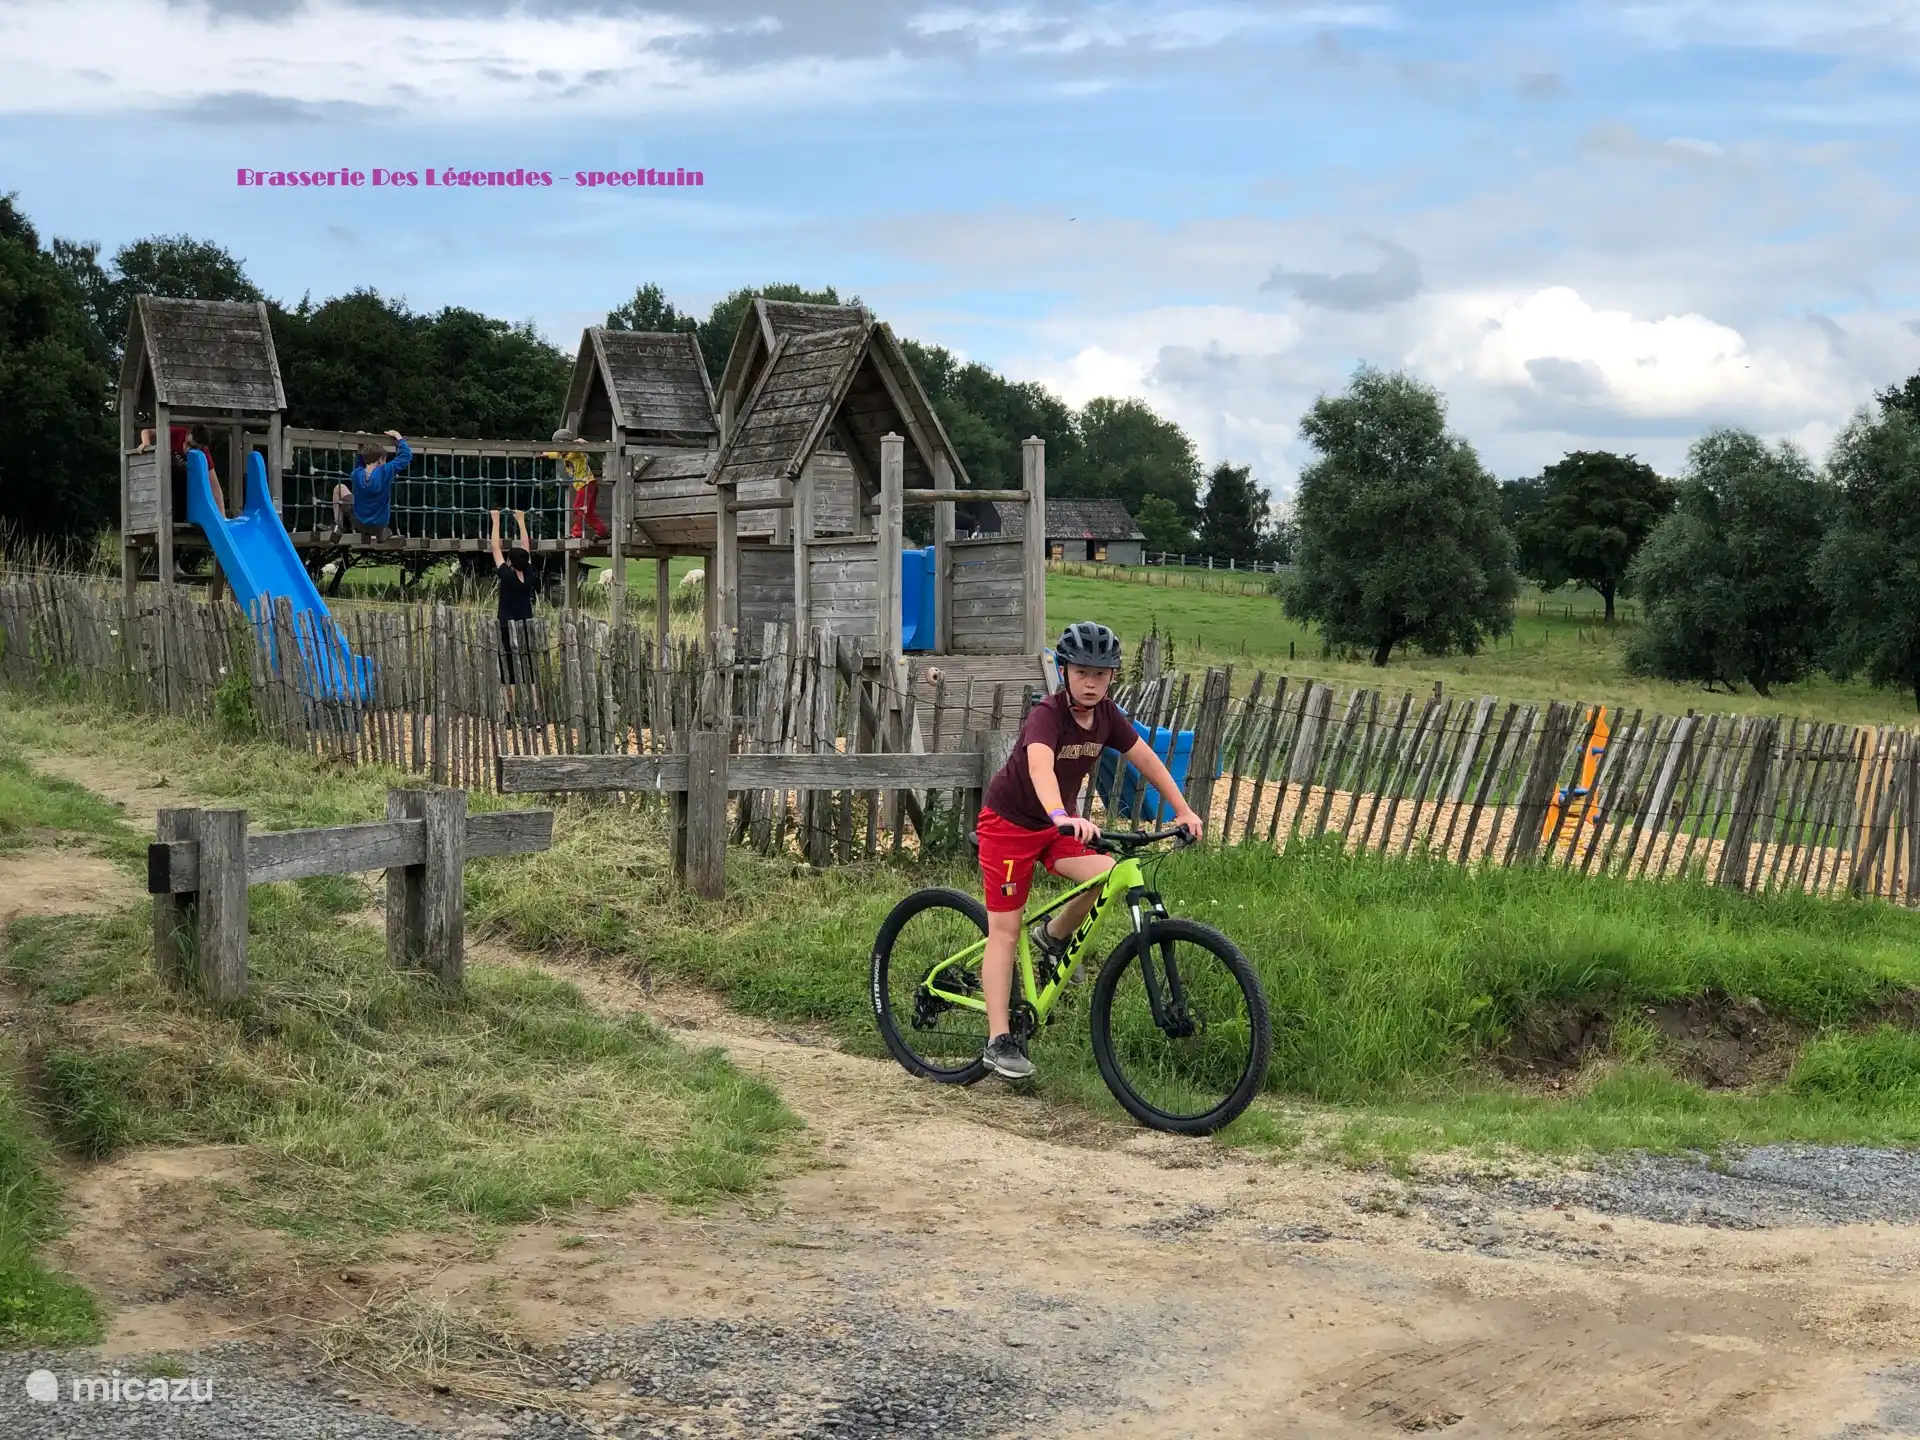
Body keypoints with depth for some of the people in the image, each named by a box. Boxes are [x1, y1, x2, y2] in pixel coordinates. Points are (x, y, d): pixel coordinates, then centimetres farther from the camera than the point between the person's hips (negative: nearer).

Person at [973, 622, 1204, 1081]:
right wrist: (1063, 817, -62)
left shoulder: (1105, 715, -7)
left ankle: (1053, 936, 9)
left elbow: (1147, 760, 3)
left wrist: (1183, 811, -4)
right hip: (1009, 822, -6)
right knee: (1004, 931, -7)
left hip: (1055, 824, 6)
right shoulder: (1048, 714, -27)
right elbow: (1040, 767, -45)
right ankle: (999, 1042, -4)